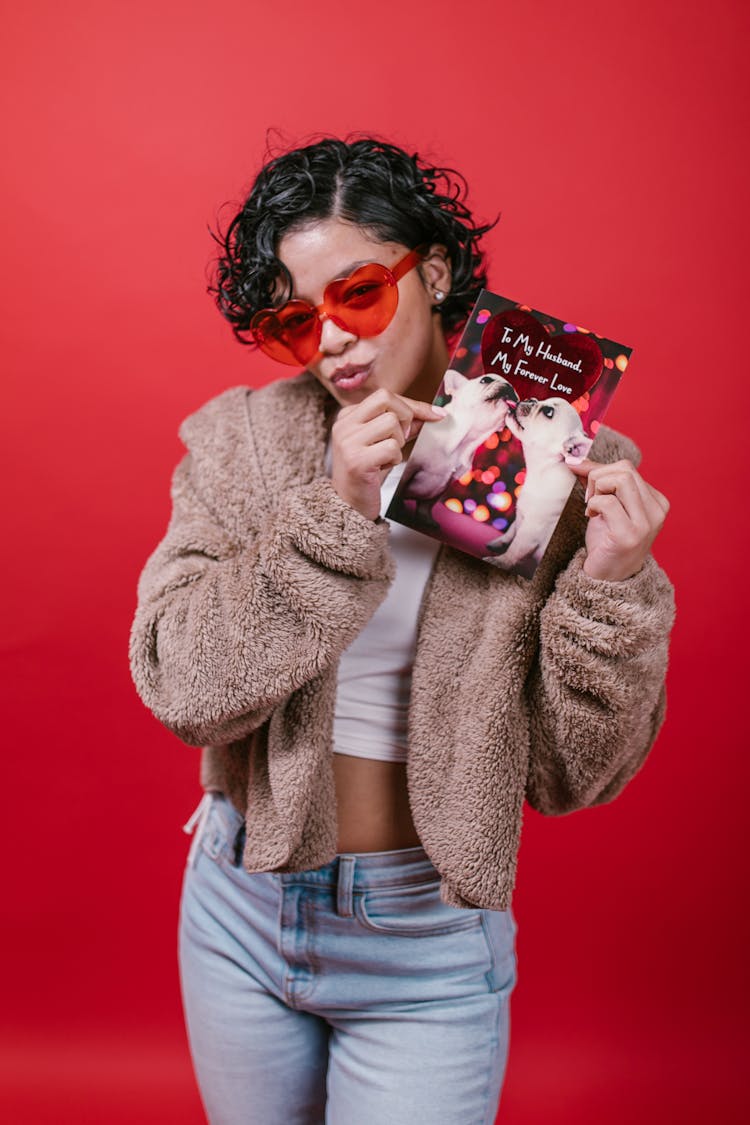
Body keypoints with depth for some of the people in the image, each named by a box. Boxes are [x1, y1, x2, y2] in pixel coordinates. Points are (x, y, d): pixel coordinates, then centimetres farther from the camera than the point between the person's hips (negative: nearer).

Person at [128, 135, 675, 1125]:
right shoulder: (242, 439, -7)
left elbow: (571, 775, -10)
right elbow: (181, 688, -18)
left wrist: (610, 587, -25)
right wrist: (334, 514, -27)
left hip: (426, 945, -2)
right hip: (239, 908, 3)